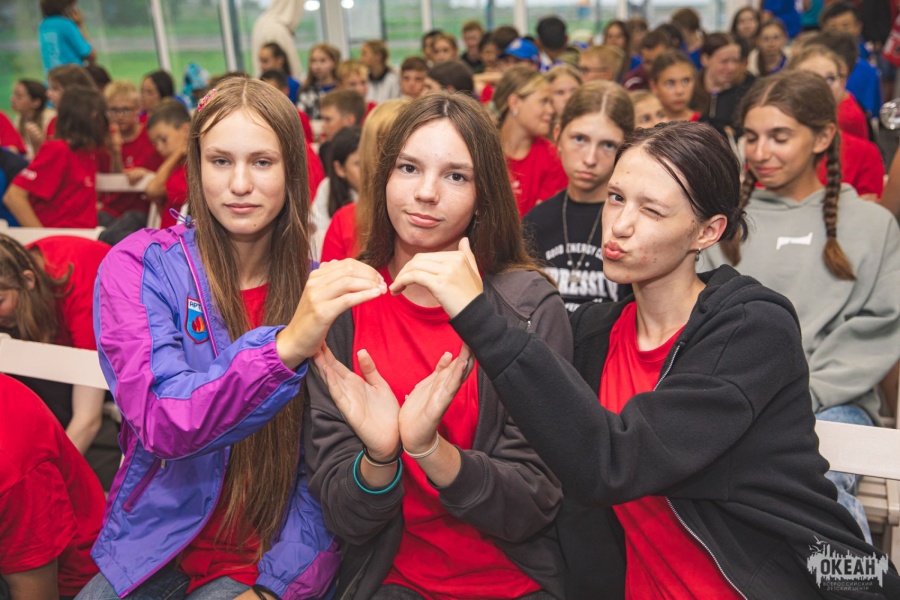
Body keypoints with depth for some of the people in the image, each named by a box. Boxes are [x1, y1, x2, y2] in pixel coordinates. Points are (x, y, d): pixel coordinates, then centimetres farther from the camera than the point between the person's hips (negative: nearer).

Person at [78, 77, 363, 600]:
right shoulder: (139, 266, -7)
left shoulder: (322, 286, -4)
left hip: (278, 552, 0)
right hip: (155, 551, 0)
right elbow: (161, 423, -21)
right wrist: (286, 345, -37)